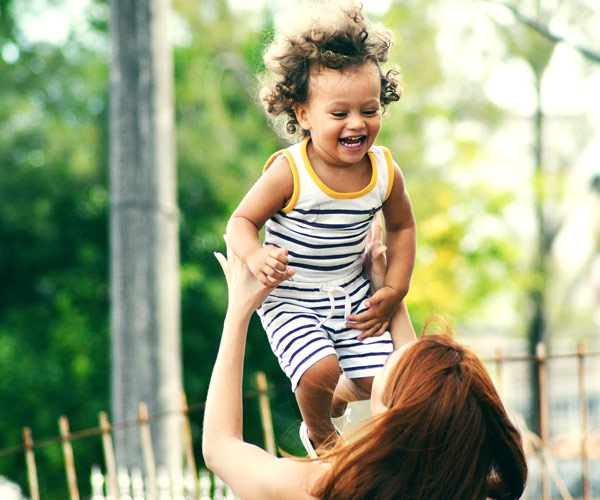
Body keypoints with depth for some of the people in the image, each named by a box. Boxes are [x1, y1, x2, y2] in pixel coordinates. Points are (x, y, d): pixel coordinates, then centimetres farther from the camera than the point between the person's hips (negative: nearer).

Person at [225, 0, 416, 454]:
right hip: (291, 301, -4)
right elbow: (243, 220, -14)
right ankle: (319, 434, 11)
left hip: (353, 294, 4)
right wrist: (255, 256, -35)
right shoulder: (290, 173, -23)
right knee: (319, 370, -23)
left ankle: (336, 400, 36)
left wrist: (393, 292, 3)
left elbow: (401, 227, 9)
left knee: (377, 380, -1)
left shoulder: (385, 172, -9)